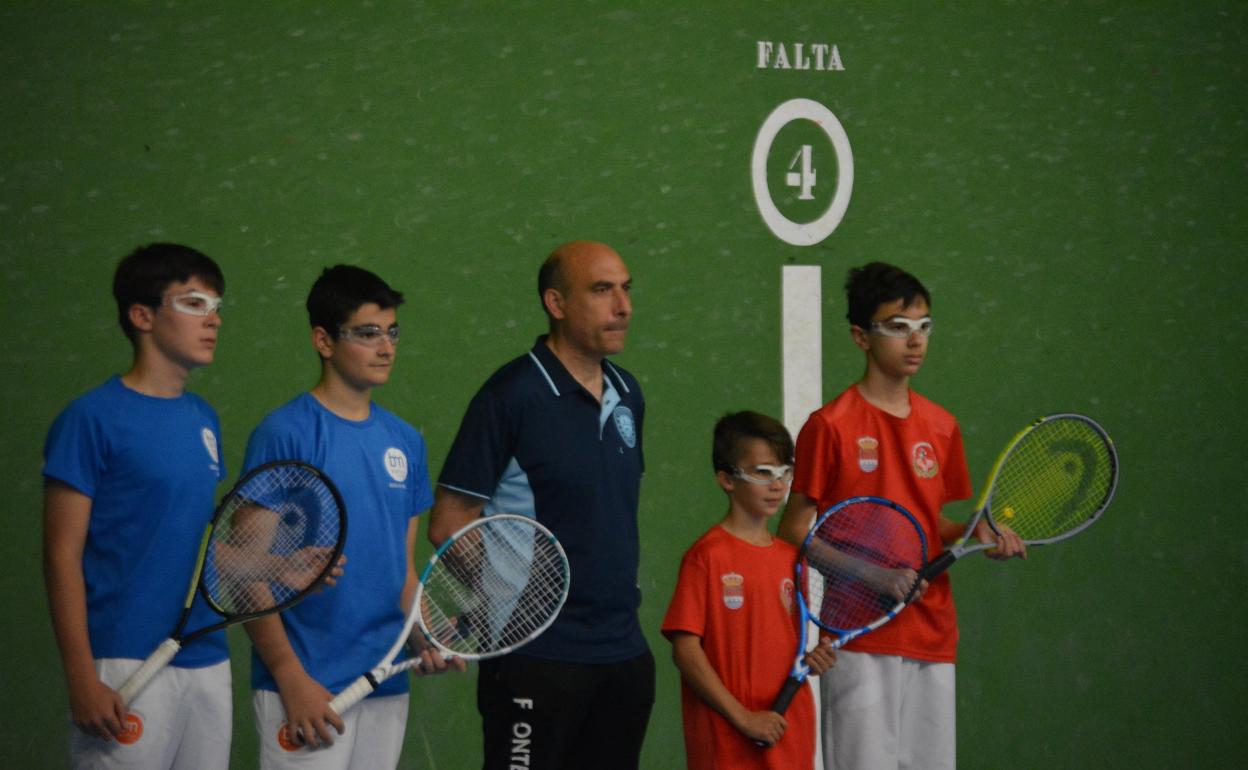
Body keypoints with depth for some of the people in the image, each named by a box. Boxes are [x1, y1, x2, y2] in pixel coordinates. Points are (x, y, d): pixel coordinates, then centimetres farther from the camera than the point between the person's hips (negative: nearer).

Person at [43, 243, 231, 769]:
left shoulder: (204, 420, 13)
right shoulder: (93, 418, -7)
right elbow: (63, 555, -10)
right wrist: (82, 680, -16)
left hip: (208, 662, 7)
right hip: (127, 667, -7)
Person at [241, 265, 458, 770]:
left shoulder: (405, 442, 10)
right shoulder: (284, 435, -8)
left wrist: (424, 638, 0)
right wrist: (292, 679, -14)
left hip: (387, 689, 6)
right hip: (308, 688, -6)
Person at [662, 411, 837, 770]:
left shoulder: (788, 557, 14)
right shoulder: (707, 555, -7)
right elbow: (685, 649, -12)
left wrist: (810, 660, 0)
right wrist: (743, 717, -15)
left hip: (792, 739, 7)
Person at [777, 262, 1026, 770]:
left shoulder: (941, 427, 11)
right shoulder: (831, 426, -6)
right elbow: (794, 530, -5)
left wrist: (978, 534, 1)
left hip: (933, 636, 6)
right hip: (861, 635, -6)